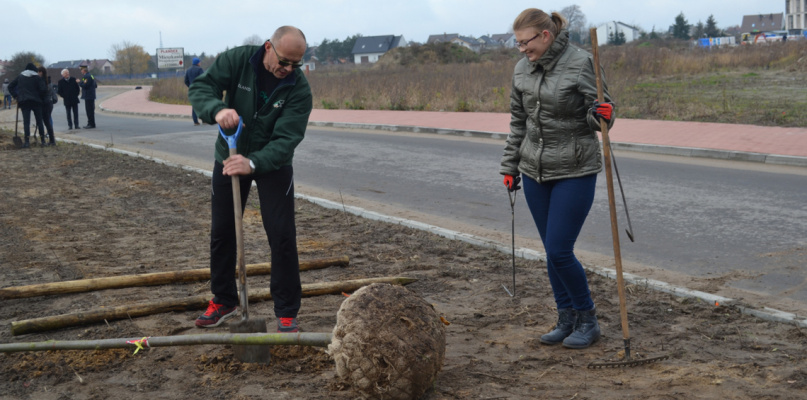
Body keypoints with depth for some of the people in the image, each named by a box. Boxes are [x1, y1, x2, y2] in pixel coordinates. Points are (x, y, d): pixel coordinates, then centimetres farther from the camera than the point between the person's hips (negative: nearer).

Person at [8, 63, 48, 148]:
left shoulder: (20, 77, 11)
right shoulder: (37, 77, 0)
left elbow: (10, 86, 11)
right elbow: (43, 89, -10)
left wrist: (16, 96, 10)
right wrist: (42, 97, 7)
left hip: (24, 102, 1)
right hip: (36, 102, -1)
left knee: (26, 122, -2)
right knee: (39, 121, 8)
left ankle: (27, 142, -12)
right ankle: (43, 141, 9)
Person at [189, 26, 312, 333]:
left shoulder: (299, 88, -21)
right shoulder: (237, 60, -17)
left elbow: (286, 139, -28)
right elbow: (200, 88, -20)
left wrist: (254, 163, -43)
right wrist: (217, 109, -42)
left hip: (272, 163, -2)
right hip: (229, 158, 2)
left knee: (282, 235, -7)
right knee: (222, 232, 9)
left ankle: (287, 312, 5)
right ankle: (223, 301, 27)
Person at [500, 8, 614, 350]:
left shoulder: (580, 63, -12)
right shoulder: (522, 70, 5)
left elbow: (598, 110, -8)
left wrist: (602, 114, -32)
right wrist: (510, 166, 16)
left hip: (575, 171, -6)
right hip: (535, 171, 6)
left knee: (559, 251, -8)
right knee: (552, 252, 10)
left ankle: (588, 321, 12)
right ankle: (567, 321, 23)